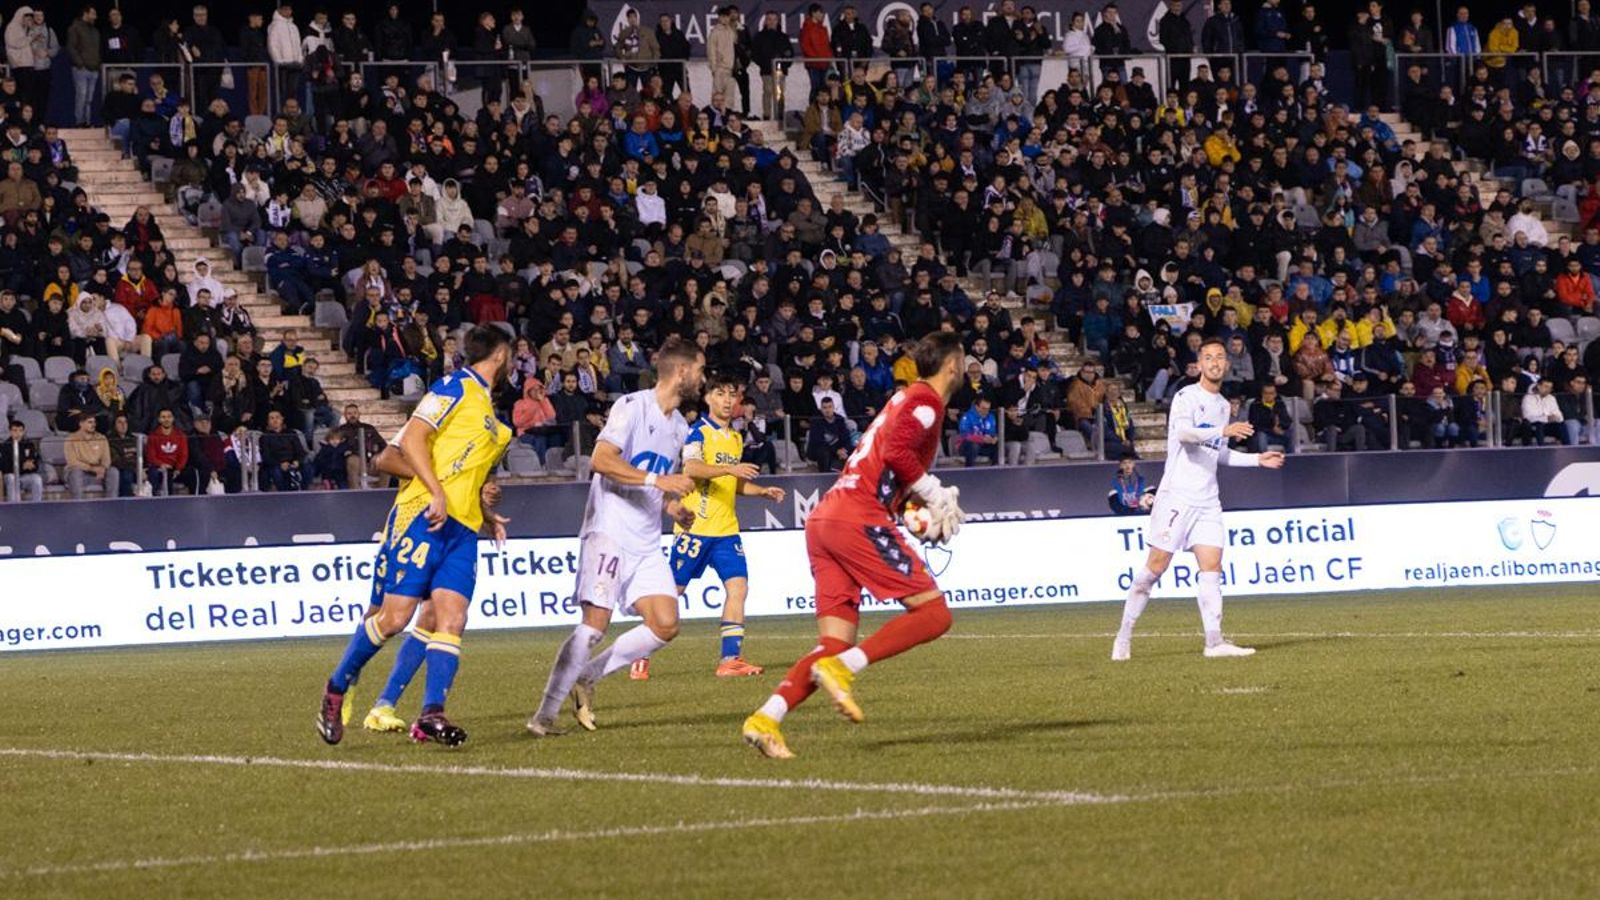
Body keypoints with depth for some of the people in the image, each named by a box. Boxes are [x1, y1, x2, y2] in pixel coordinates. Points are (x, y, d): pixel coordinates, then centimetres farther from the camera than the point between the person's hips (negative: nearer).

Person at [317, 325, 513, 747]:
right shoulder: (456, 387, -2)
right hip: (423, 517, -8)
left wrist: (486, 517, 22)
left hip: (461, 528, 8)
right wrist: (437, 494, -21)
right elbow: (412, 438, -13)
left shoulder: (489, 414, 25)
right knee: (394, 616, -9)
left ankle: (431, 714, -16)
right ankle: (336, 690, 9)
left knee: (450, 619, -9)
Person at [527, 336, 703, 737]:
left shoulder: (679, 426, 19)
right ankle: (544, 714, -11)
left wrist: (673, 507, 11)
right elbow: (602, 460, -20)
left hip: (647, 543, 8)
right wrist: (658, 481, -26)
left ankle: (585, 676, 9)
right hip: (610, 533, -8)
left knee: (665, 625, -5)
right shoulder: (633, 406, -8)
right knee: (596, 623, -15)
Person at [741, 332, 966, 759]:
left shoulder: (908, 399, 28)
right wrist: (936, 496, -7)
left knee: (835, 643, 4)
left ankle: (766, 717, -14)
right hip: (859, 519, -9)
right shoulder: (926, 400, -2)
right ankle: (842, 668, -21)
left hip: (824, 519, 9)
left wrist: (928, 501, 19)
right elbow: (896, 451, -18)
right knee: (933, 612, -8)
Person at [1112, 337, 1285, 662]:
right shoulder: (1187, 397, -7)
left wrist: (1257, 459, 21)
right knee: (1156, 565, -5)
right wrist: (1224, 431, -38)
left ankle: (1214, 641, -7)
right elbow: (1183, 432, -27)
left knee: (1212, 566, -3)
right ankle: (1124, 635, 5)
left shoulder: (1222, 405, 17)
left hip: (1207, 500, 7)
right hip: (1177, 495, -7)